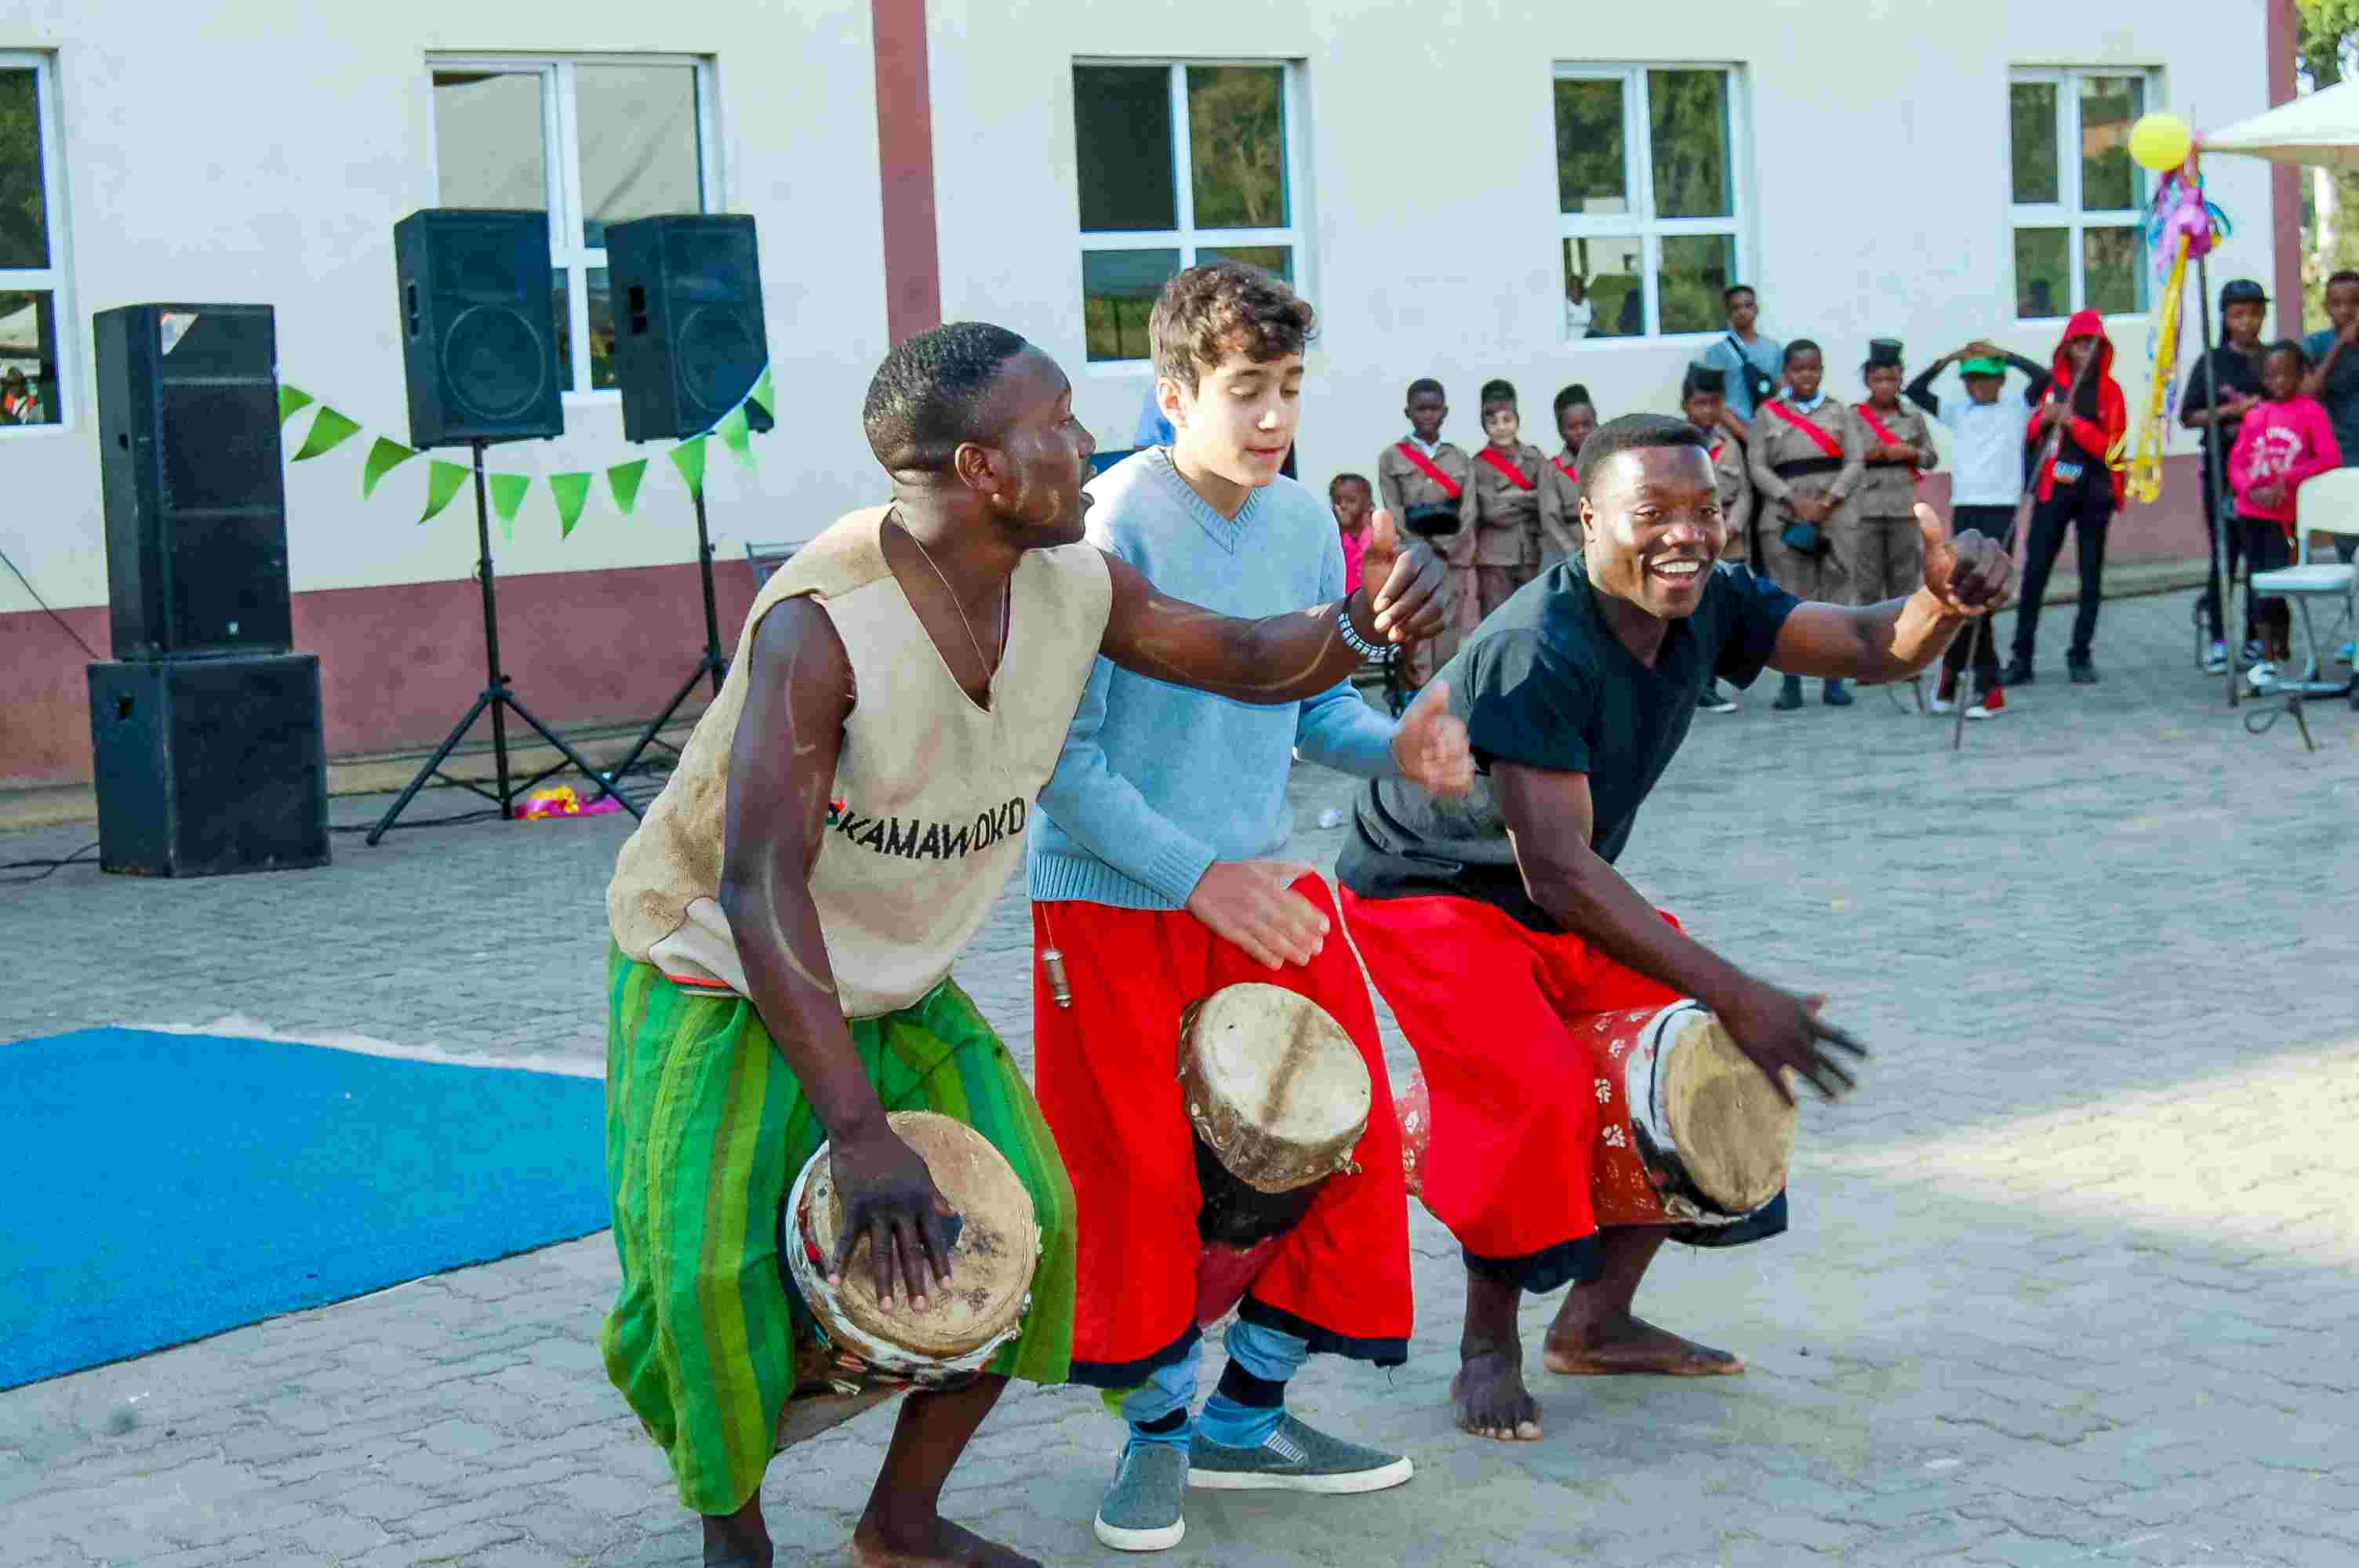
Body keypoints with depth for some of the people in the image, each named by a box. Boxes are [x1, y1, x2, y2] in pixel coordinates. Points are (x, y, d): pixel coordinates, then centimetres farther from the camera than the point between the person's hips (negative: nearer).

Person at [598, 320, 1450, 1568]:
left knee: (1023, 1220, -4)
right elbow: (760, 892, -37)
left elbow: (1247, 661, 3)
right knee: (708, 1273, -20)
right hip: (719, 973, -6)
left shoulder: (1073, 587, -11)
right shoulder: (821, 624, -33)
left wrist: (1362, 624, -22)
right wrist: (861, 1133, -42)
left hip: (898, 983, 7)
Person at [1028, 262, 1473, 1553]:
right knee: (1139, 1172, 1)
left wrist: (1397, 746, -9)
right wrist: (1198, 876, -22)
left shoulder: (1306, 525, 3)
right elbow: (1059, 751, -18)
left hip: (1262, 888, 6)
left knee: (1345, 1134, 4)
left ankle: (1247, 1416, 20)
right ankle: (1158, 1430, 22)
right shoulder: (1113, 527, -17)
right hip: (1112, 902, -6)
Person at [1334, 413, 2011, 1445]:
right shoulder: (1537, 654, -34)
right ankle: (1487, 1351, -7)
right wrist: (1733, 994, -41)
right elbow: (1559, 872, -38)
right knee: (1533, 1087, -27)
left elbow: (1870, 647, -13)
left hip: (1561, 898, 8)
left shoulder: (1707, 605, -10)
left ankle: (1596, 1321, 13)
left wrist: (1945, 599, -39)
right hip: (1427, 896, -8)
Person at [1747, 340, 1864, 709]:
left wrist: (1827, 502, -9)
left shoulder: (1839, 412, 10)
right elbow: (1757, 466, 2)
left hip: (1835, 514, 1)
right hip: (1784, 515, -1)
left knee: (1835, 596, -1)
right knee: (1790, 598, -3)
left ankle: (1834, 681, 4)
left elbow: (1855, 462, 4)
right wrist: (1795, 501, -10)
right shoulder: (1767, 414, 8)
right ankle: (1791, 682, 0)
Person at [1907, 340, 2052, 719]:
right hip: (1964, 510, 3)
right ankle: (1989, 685, 10)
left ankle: (1952, 670, 4)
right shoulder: (1956, 412, 13)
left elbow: (2042, 376, -11)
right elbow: (1915, 391, 6)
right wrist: (1949, 358, -3)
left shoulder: (2015, 410, 4)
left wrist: (2000, 353, -8)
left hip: (2002, 511, -3)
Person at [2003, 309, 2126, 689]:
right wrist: (2043, 419, -10)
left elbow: (2111, 447, -6)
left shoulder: (2110, 390, 2)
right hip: (2053, 489, 1)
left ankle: (2080, 656, 10)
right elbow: (2026, 438, 10)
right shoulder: (2049, 385, 7)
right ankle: (2021, 657, -3)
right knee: (2034, 574, -5)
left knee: (2091, 577, 2)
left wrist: (2073, 422, -16)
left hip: (2094, 492, 0)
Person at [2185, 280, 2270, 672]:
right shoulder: (2211, 363, 3)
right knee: (2225, 552, -1)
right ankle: (2218, 639, 4)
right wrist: (2233, 410, -13)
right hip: (2223, 468, -2)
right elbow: (2189, 416, 0)